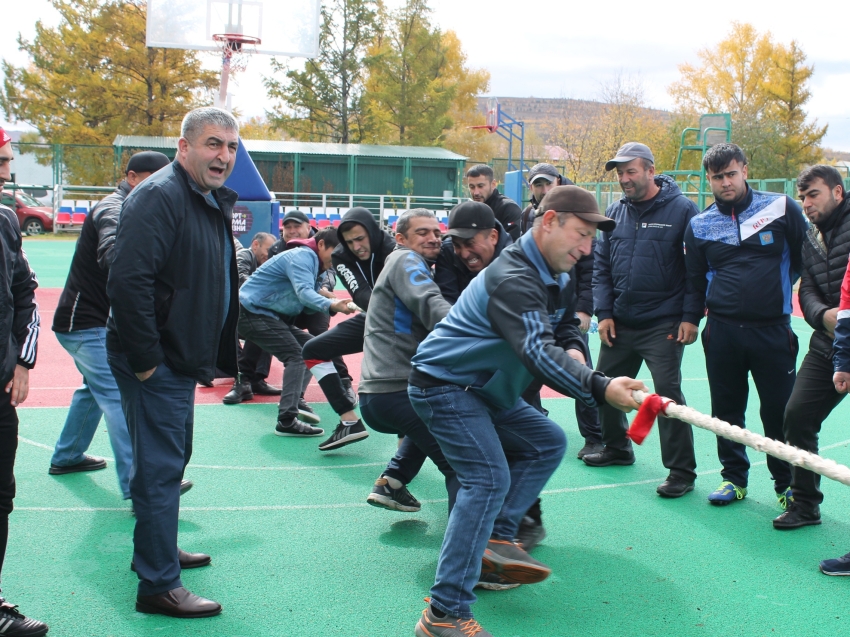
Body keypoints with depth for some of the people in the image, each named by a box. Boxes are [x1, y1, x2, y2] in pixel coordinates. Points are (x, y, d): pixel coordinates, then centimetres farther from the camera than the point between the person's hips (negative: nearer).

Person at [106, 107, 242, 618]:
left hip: (181, 359, 10)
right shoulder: (159, 196, -18)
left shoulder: (214, 203, 14)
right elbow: (128, 280, -28)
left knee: (171, 459, 22)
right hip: (155, 362, -10)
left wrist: (222, 351, 18)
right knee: (161, 467, -5)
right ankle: (158, 585, 2)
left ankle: (158, 548, 38)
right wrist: (145, 360, -25)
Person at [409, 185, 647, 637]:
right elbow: (537, 352, -39)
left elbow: (568, 325, 21)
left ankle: (496, 539, 6)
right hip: (442, 385, -10)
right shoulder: (514, 278, -27)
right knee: (489, 478, -22)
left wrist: (576, 352, 0)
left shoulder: (557, 278, 6)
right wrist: (598, 388, -48)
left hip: (483, 389, 11)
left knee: (547, 443, 14)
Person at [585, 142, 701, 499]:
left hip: (663, 326, -6)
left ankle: (682, 471, 0)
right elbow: (601, 266, 11)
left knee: (667, 392, -10)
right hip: (620, 323, 6)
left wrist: (691, 317, -12)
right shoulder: (614, 213, 8)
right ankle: (617, 448, 35)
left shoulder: (682, 210, -7)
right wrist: (604, 313, 3)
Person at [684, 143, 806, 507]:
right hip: (722, 330, 2)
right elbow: (696, 279, 16)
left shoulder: (781, 209, -2)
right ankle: (734, 477, 24)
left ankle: (787, 484, 18)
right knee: (726, 409, 9)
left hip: (773, 330, -2)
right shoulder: (700, 225, 5)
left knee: (779, 410, 2)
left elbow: (808, 257, 10)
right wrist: (723, 300, 12)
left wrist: (778, 286, 12)